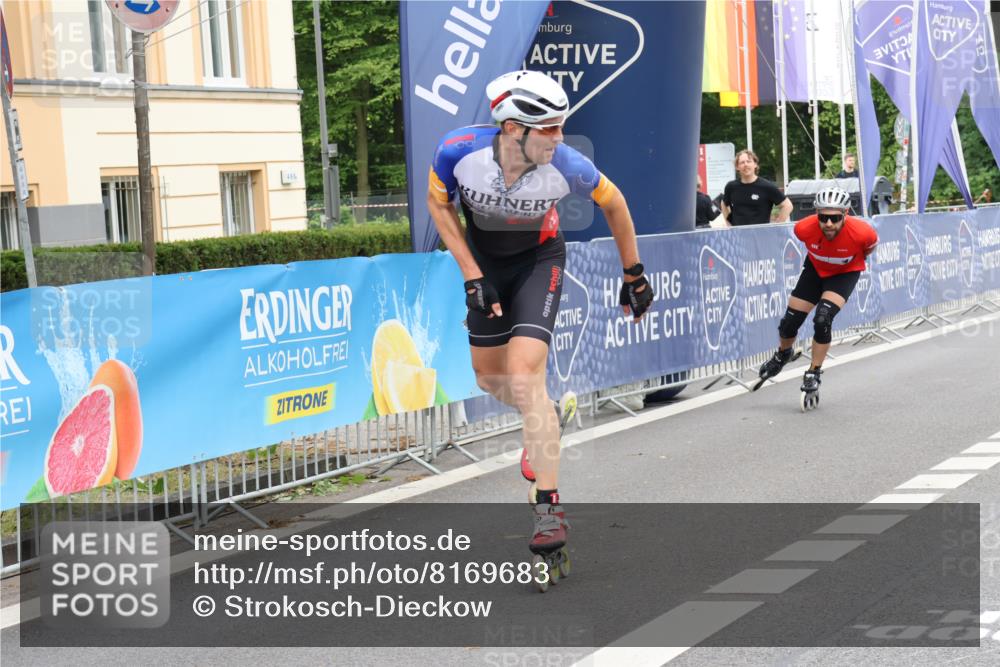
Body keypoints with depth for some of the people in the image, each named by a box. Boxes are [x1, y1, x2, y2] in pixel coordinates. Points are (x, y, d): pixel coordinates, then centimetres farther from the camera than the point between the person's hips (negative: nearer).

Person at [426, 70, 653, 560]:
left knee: (524, 376, -19)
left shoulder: (566, 165, -31)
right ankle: (541, 423, 46)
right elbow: (438, 204, -9)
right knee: (490, 378, 11)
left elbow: (614, 204, -9)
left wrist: (633, 275, 0)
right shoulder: (460, 150, -30)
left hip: (538, 261, -3)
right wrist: (472, 277, -15)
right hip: (485, 260, 3)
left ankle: (549, 507, -15)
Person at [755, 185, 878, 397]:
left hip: (845, 273, -2)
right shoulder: (805, 228, -32)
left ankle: (813, 374, -3)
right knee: (789, 322, 4)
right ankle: (782, 355, 39)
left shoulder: (861, 232, -36)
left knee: (822, 319, -24)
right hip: (815, 269, 3)